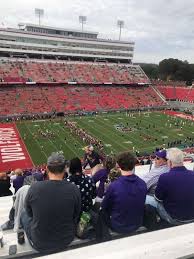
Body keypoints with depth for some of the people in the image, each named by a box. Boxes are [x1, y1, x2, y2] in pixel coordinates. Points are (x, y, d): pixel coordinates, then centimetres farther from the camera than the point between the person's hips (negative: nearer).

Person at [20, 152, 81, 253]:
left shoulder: (34, 188, -22)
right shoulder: (74, 189, -21)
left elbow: (29, 212, -2)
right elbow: (76, 215, -3)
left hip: (39, 244, -1)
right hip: (67, 241, 2)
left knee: (24, 215, 25)